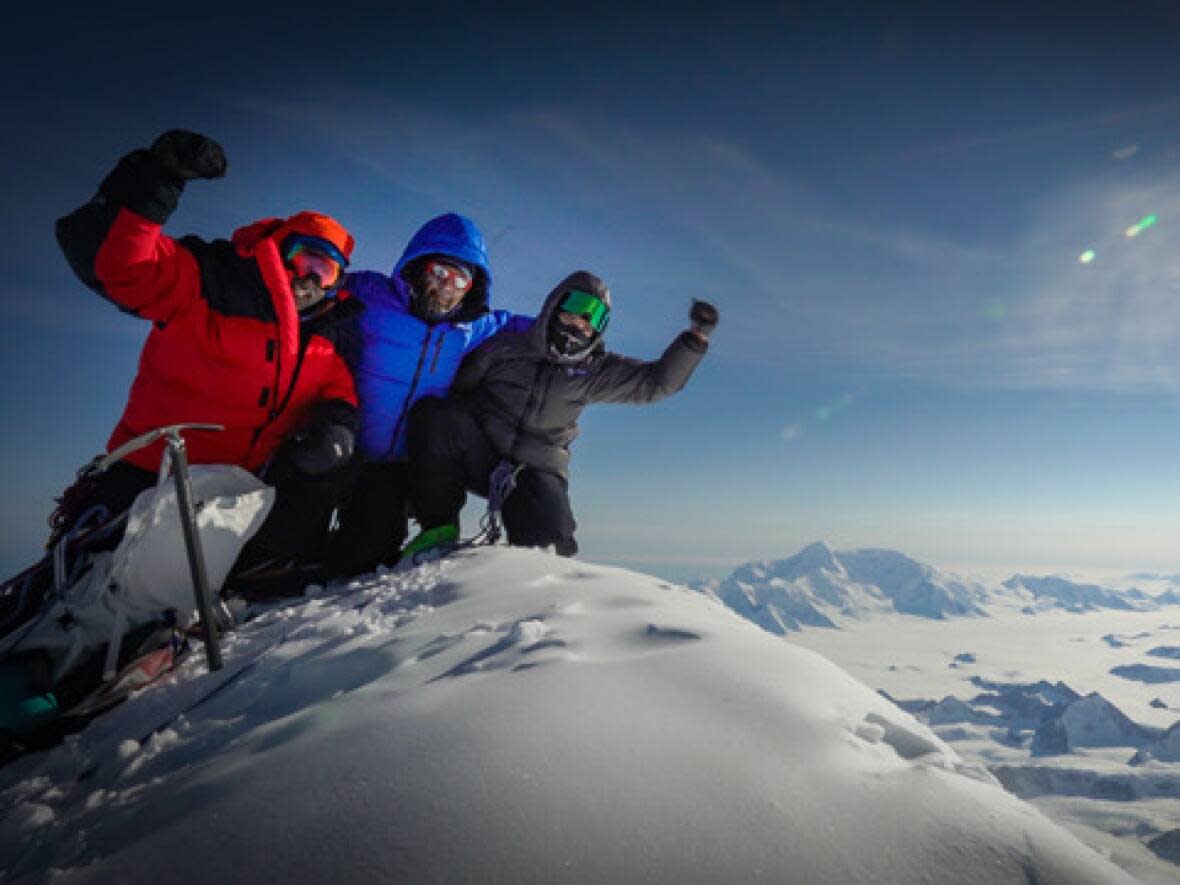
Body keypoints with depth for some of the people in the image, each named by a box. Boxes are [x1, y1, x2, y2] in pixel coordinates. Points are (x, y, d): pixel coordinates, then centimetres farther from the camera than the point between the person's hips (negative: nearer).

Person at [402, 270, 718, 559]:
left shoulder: (593, 371, 6)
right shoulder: (507, 344, 1)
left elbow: (657, 382, 3)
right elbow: (455, 385, 9)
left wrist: (696, 337, -7)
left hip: (536, 468, 1)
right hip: (477, 451, 0)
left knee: (550, 539, -27)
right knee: (434, 413, -31)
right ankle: (440, 528, -18)